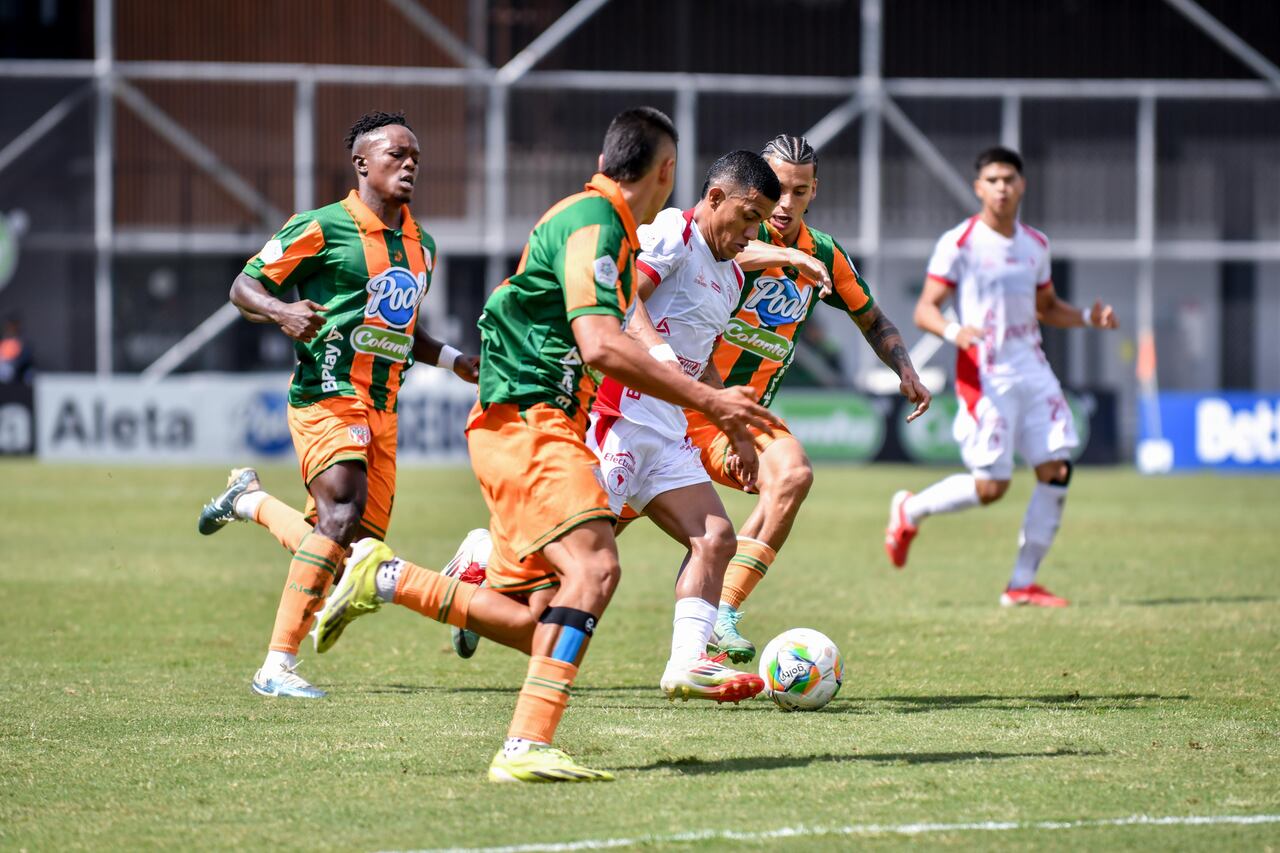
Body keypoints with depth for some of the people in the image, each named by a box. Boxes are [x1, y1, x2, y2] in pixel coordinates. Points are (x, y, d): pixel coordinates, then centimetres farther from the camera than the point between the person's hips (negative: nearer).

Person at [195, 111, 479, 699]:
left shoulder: (422, 246, 17)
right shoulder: (321, 228, -5)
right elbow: (244, 286, -2)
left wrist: (455, 361, 17)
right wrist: (282, 311, -22)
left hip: (382, 406, 7)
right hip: (327, 394, -7)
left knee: (360, 541, 1)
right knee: (343, 516, -23)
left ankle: (251, 501, 28)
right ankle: (278, 665, -17)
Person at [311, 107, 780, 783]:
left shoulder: (596, 220, 19)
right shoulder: (593, 223, -12)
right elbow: (602, 346, -25)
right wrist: (705, 399, -21)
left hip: (536, 424, 10)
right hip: (527, 421, -10)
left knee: (536, 625, 4)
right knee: (594, 565, -27)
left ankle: (384, 579, 12)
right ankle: (527, 746, -34)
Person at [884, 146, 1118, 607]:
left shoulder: (1036, 245, 12)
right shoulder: (959, 244, -7)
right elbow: (925, 309, -9)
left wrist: (1088, 317, 6)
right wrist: (953, 331, -30)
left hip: (1032, 369, 6)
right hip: (985, 375, -6)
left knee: (1056, 471, -6)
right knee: (991, 486, -9)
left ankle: (1023, 583, 2)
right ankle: (908, 511, 19)